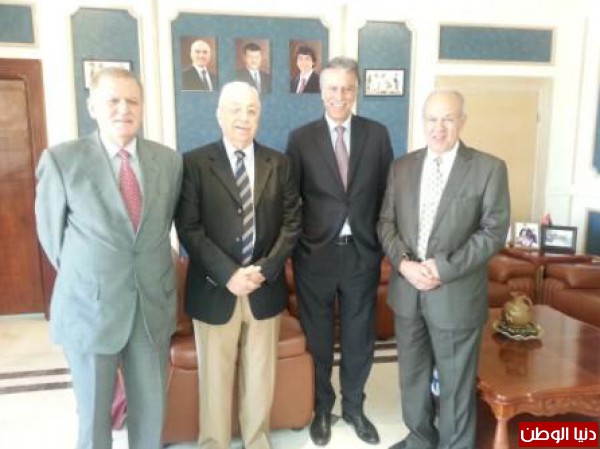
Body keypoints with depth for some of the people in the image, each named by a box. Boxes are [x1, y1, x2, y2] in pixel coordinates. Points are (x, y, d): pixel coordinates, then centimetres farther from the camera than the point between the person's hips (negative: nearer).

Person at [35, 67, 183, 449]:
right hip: (89, 308, -2)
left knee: (151, 409, 17)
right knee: (94, 414, 16)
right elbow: (51, 233, 2)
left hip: (154, 306, 3)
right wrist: (81, 278, 8)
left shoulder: (170, 160, 1)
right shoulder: (61, 159, -8)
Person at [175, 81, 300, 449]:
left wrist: (265, 270, -12)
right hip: (214, 291, -2)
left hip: (265, 289, 3)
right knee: (215, 378, 13)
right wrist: (228, 275, -18)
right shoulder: (194, 163, -4)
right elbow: (189, 228, -10)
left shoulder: (279, 163, 4)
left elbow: (292, 222, 0)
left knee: (261, 376, 17)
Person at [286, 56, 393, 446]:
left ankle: (354, 407, 38)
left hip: (362, 253, 1)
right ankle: (322, 408, 37)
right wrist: (293, 247, -3)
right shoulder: (301, 138, -2)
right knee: (317, 338, 14)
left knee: (359, 337, 15)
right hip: (316, 253, -1)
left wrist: (383, 241, 1)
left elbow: (387, 192, 5)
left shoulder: (377, 134, 2)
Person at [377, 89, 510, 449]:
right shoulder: (402, 167, 6)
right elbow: (386, 222, 4)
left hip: (457, 295, -4)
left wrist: (444, 268, -18)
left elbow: (494, 231, -10)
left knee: (456, 383, 12)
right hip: (406, 290, 4)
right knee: (412, 375, 20)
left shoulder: (489, 168, -6)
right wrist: (403, 263, -13)